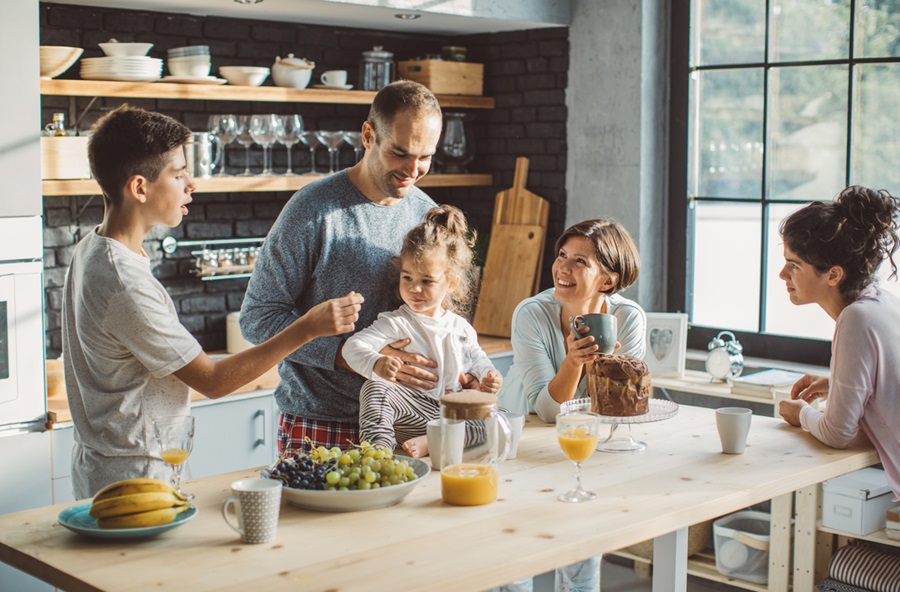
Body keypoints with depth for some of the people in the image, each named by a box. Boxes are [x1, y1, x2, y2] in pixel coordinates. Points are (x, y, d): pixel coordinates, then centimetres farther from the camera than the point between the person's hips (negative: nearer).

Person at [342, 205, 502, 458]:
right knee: (375, 388, -28)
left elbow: (477, 359, 26)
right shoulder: (396, 323, -2)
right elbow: (353, 346, -14)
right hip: (412, 414, -4)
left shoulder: (461, 328, 12)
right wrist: (376, 364, -37)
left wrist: (487, 377, 1)